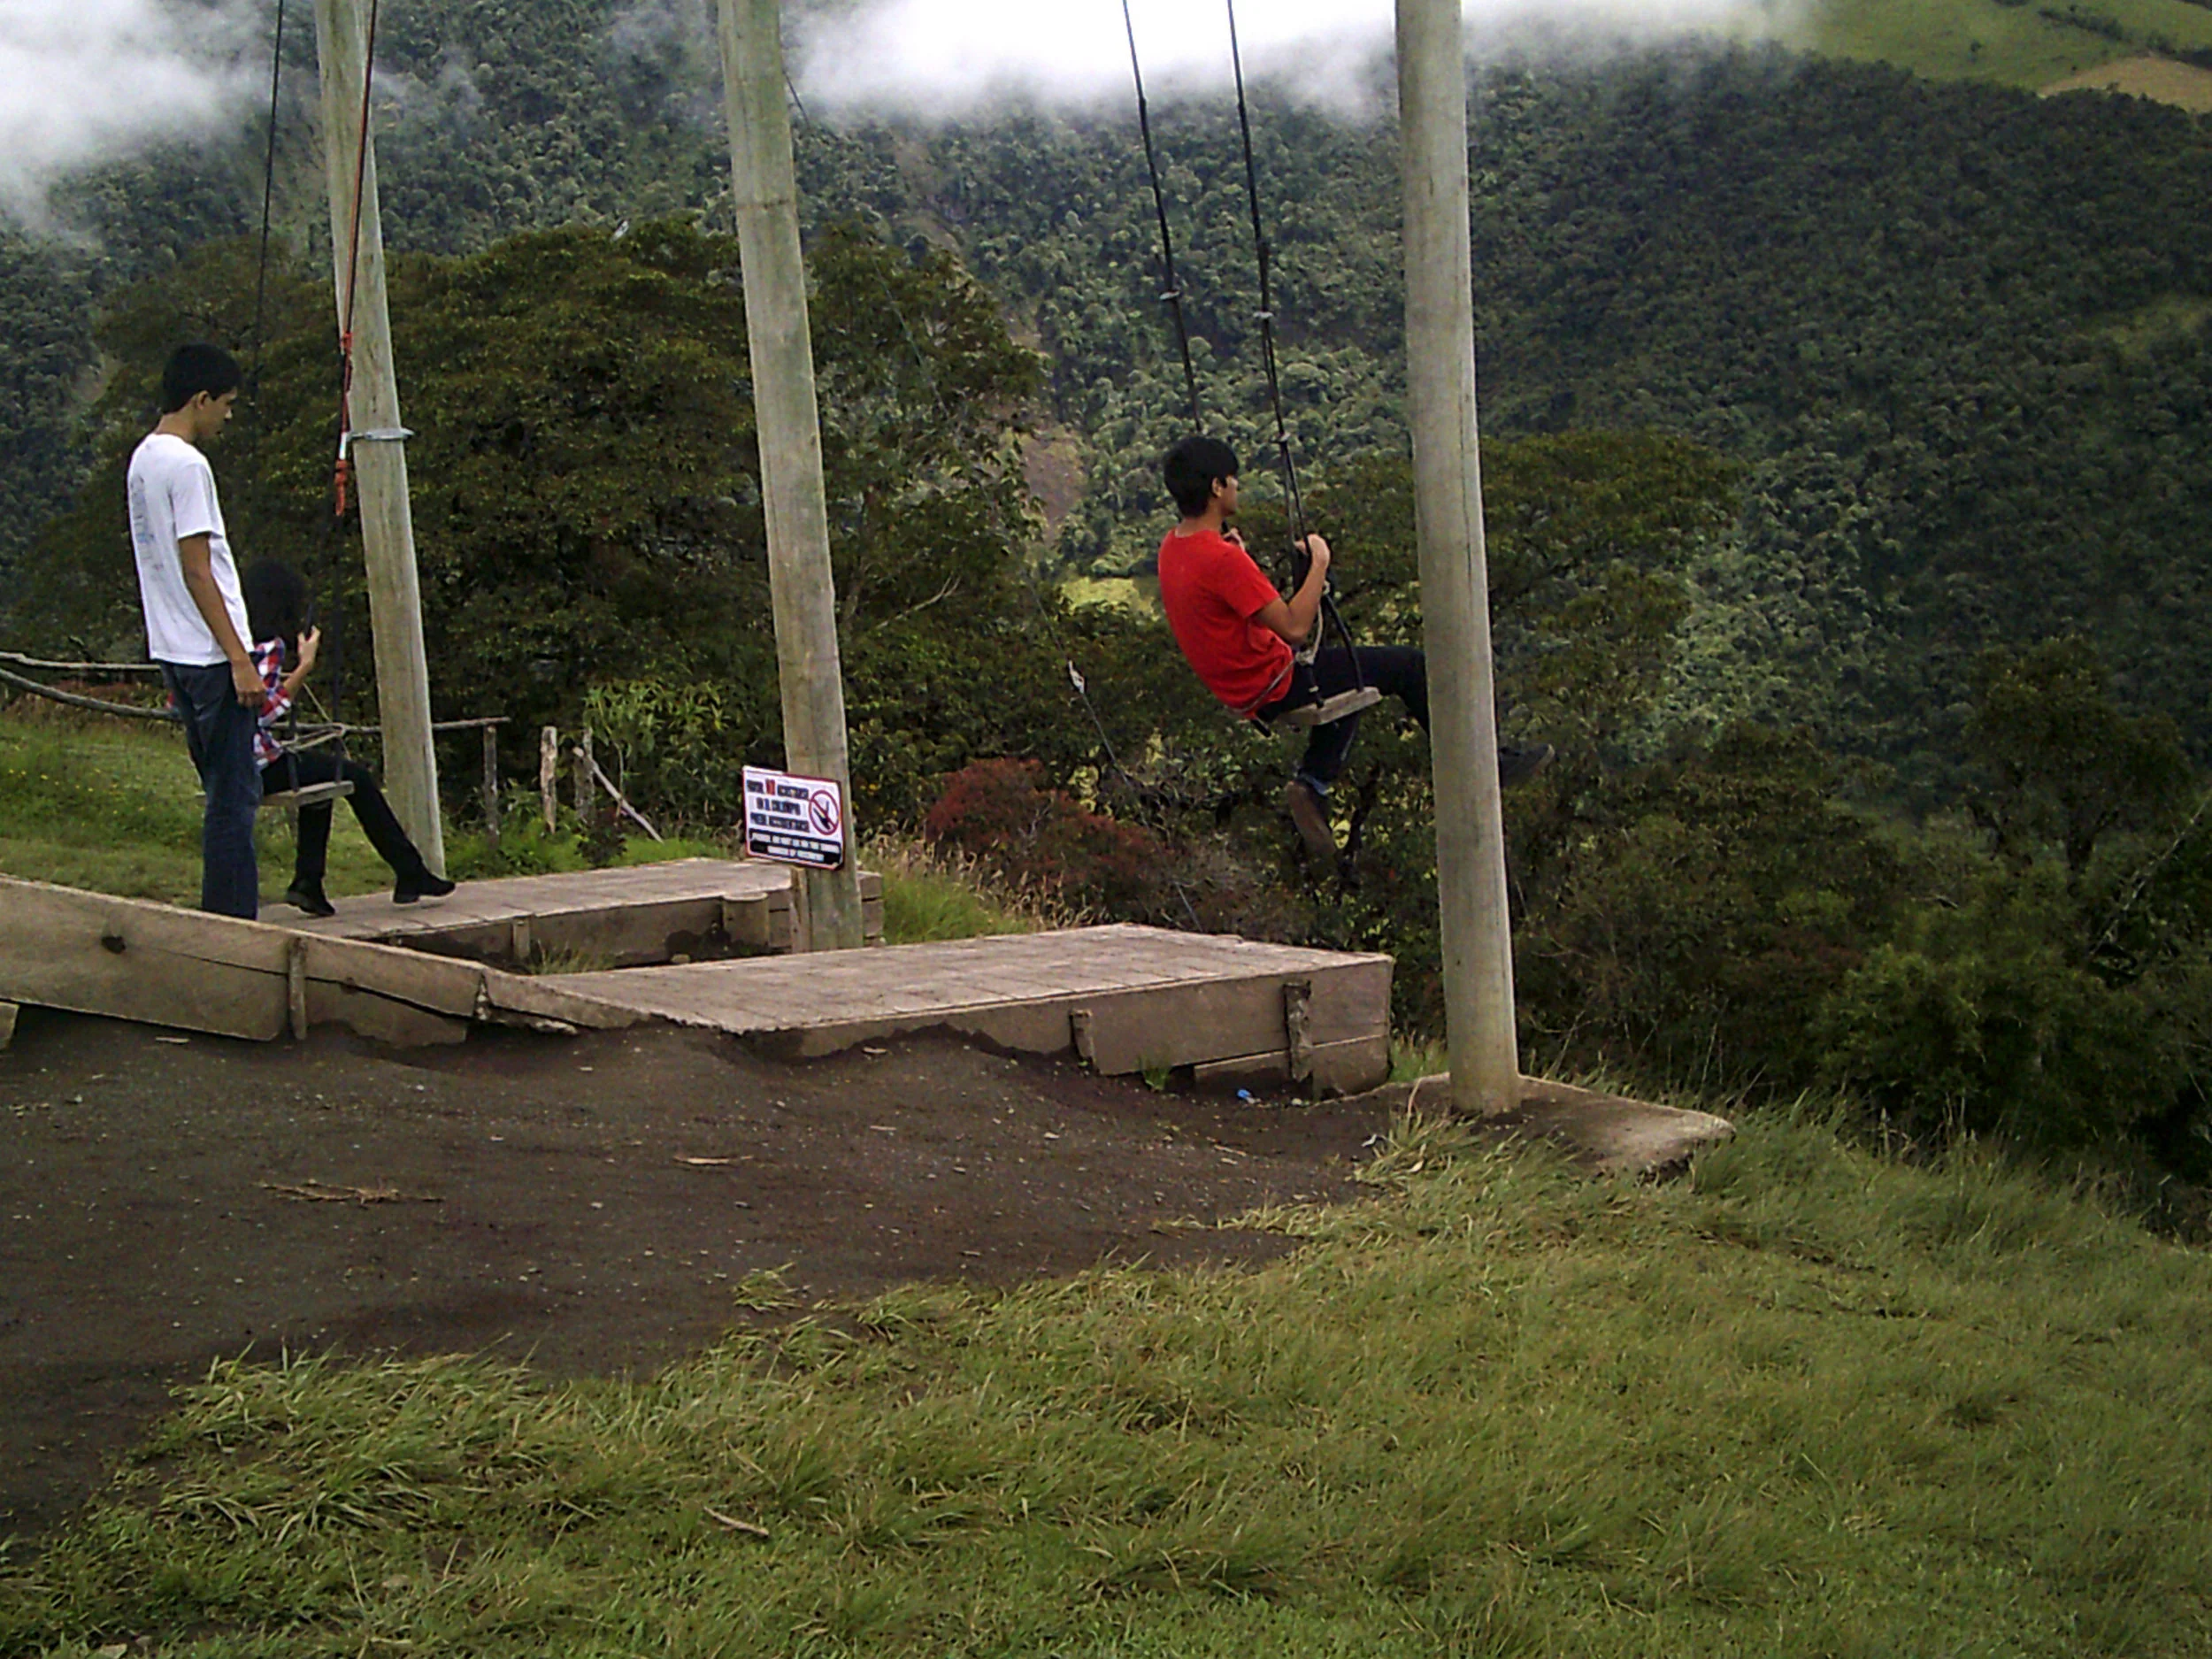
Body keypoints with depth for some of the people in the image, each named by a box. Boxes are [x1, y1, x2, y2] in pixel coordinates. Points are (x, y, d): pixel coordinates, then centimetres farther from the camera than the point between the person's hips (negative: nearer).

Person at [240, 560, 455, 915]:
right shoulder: (268, 646, -16)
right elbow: (265, 710, -24)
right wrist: (305, 667, -16)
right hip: (261, 765, -9)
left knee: (319, 770, 30)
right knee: (356, 778, 8)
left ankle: (308, 882, 21)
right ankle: (410, 873, 17)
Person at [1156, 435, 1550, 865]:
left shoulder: (1172, 547, 1)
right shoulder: (1221, 560, -29)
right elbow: (1293, 627, -28)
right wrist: (1319, 564, -17)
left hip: (1240, 689, 10)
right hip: (1276, 688, -10)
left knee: (1347, 670, 33)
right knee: (1407, 665, 0)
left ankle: (1312, 786, 24)